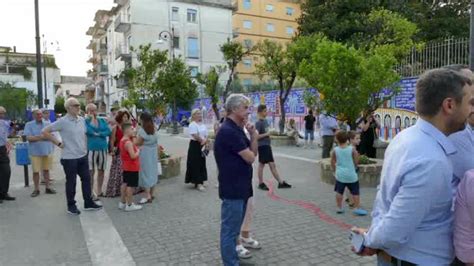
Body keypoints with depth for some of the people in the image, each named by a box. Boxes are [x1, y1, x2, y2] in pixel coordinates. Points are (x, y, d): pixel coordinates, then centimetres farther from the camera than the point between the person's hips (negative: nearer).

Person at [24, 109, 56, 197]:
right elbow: (28, 138, -11)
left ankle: (48, 187, 18)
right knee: (36, 171, 2)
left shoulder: (48, 124, 6)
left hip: (47, 150, 2)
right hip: (35, 152, -2)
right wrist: (41, 137, -16)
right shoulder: (29, 125, 0)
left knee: (46, 170, 10)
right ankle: (36, 189, 12)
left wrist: (39, 137, -14)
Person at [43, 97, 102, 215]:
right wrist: (58, 143, -12)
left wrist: (85, 148, 12)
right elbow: (45, 131, -12)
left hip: (83, 156, 6)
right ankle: (71, 206, 19)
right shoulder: (62, 121, -13)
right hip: (69, 157, -6)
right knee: (71, 182, 5)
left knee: (86, 178, 10)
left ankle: (88, 203, 22)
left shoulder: (82, 120, 7)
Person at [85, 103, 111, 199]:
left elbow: (108, 131, -4)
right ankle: (91, 193, 6)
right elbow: (89, 131, -20)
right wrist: (92, 119, -12)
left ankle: (99, 191, 23)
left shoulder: (102, 120, 10)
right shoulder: (85, 121, -1)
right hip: (91, 149, -4)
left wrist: (98, 134, -14)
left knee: (101, 171, 11)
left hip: (103, 149, 4)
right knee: (91, 172, -2)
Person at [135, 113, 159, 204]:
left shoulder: (142, 130, -14)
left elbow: (137, 143, -10)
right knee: (152, 172, 13)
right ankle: (151, 194, 22)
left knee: (146, 173, -2)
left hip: (145, 154, -7)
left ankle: (148, 197, -1)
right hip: (153, 153, 7)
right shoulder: (154, 130, 7)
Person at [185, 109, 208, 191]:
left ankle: (200, 181, 21)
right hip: (195, 145, -7)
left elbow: (206, 136, 10)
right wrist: (203, 141, -8)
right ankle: (198, 183, 0)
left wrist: (205, 143, -5)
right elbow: (195, 136, -19)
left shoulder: (203, 125, 13)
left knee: (202, 163, 10)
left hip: (202, 146, 8)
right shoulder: (192, 125, -10)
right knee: (195, 164, -4)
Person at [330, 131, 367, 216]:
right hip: (351, 175, -1)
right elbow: (356, 162, -5)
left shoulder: (335, 150, -7)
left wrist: (335, 170, 17)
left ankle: (339, 207, 20)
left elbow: (332, 163, 1)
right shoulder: (352, 149, -10)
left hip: (340, 174, 2)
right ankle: (357, 208, 15)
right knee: (355, 192, 10)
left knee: (339, 192, 13)